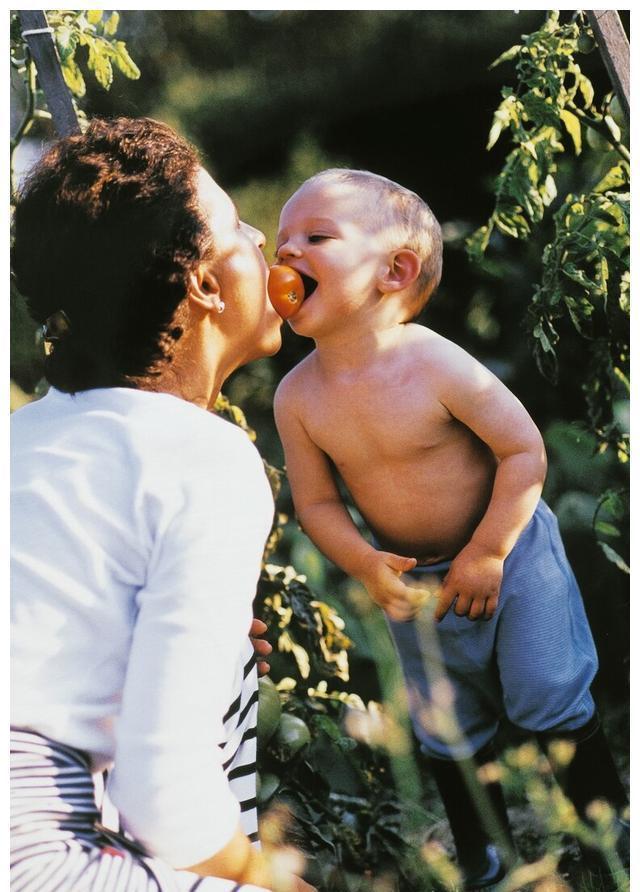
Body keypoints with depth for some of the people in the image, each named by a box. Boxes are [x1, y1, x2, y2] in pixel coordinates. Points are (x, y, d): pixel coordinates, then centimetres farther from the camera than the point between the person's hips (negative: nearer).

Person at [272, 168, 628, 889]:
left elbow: (524, 450, -19)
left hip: (505, 549, -4)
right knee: (446, 727, 16)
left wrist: (488, 552, -21)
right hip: (410, 578, 4)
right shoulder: (299, 396, -16)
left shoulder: (435, 365, -27)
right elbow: (316, 502, -6)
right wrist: (365, 564, -22)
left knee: (548, 697, 5)